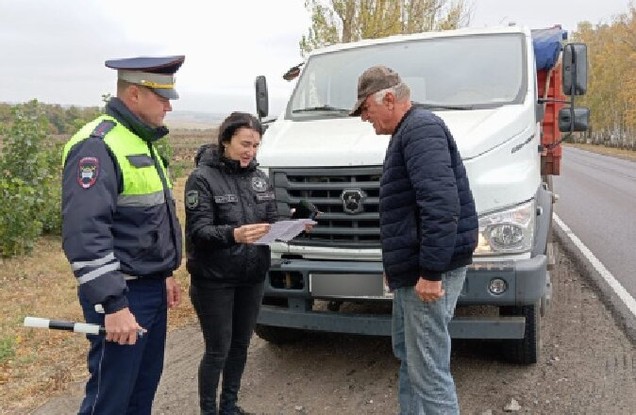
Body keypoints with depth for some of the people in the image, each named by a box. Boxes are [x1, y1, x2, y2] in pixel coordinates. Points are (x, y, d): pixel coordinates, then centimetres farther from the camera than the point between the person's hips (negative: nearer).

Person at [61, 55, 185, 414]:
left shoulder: (142, 141, 14)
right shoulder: (97, 145, -18)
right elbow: (85, 234, -26)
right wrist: (113, 305, -27)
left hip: (153, 289, 9)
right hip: (122, 295, -9)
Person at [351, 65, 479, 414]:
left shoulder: (421, 128, -14)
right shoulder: (408, 132, 20)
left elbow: (441, 204, -26)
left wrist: (431, 273, -26)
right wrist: (396, 266, 25)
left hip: (429, 271, -11)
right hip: (412, 268, 11)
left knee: (428, 371, -6)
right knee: (408, 354, 21)